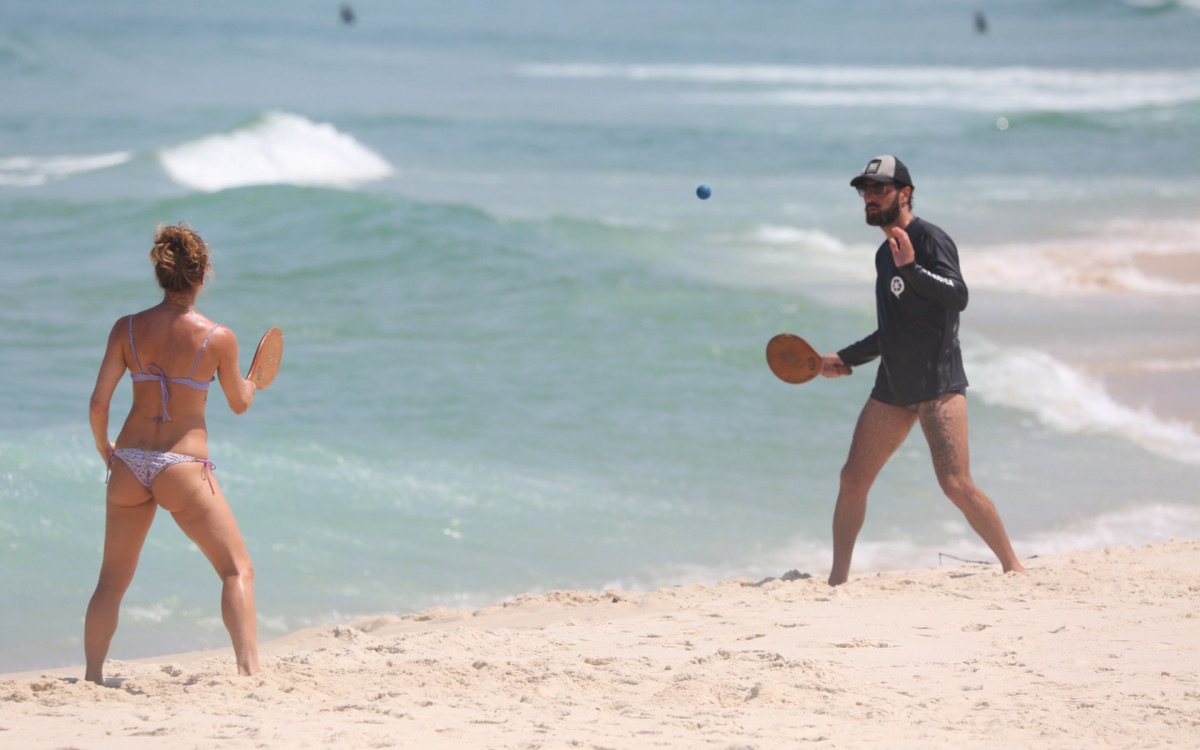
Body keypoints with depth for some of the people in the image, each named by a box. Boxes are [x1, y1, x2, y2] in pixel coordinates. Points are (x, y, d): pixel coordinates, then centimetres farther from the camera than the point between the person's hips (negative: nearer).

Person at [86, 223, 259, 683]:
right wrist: (253, 383, 30)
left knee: (112, 581, 16)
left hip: (130, 462, 4)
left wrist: (103, 448, 17)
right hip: (184, 467, -4)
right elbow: (239, 404, 6)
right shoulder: (217, 338, -8)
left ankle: (92, 678, 15)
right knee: (238, 571, 4)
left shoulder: (127, 329, 0)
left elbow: (99, 403, -2)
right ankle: (249, 670, -10)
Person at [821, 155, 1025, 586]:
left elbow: (958, 296, -21)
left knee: (956, 485, -16)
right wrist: (844, 359, 26)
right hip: (893, 387, 8)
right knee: (852, 479, 3)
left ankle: (1013, 567, -6)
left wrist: (911, 268, -31)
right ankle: (838, 578, 10)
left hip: (938, 383, -8)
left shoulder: (929, 239, -6)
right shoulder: (885, 253, 19)